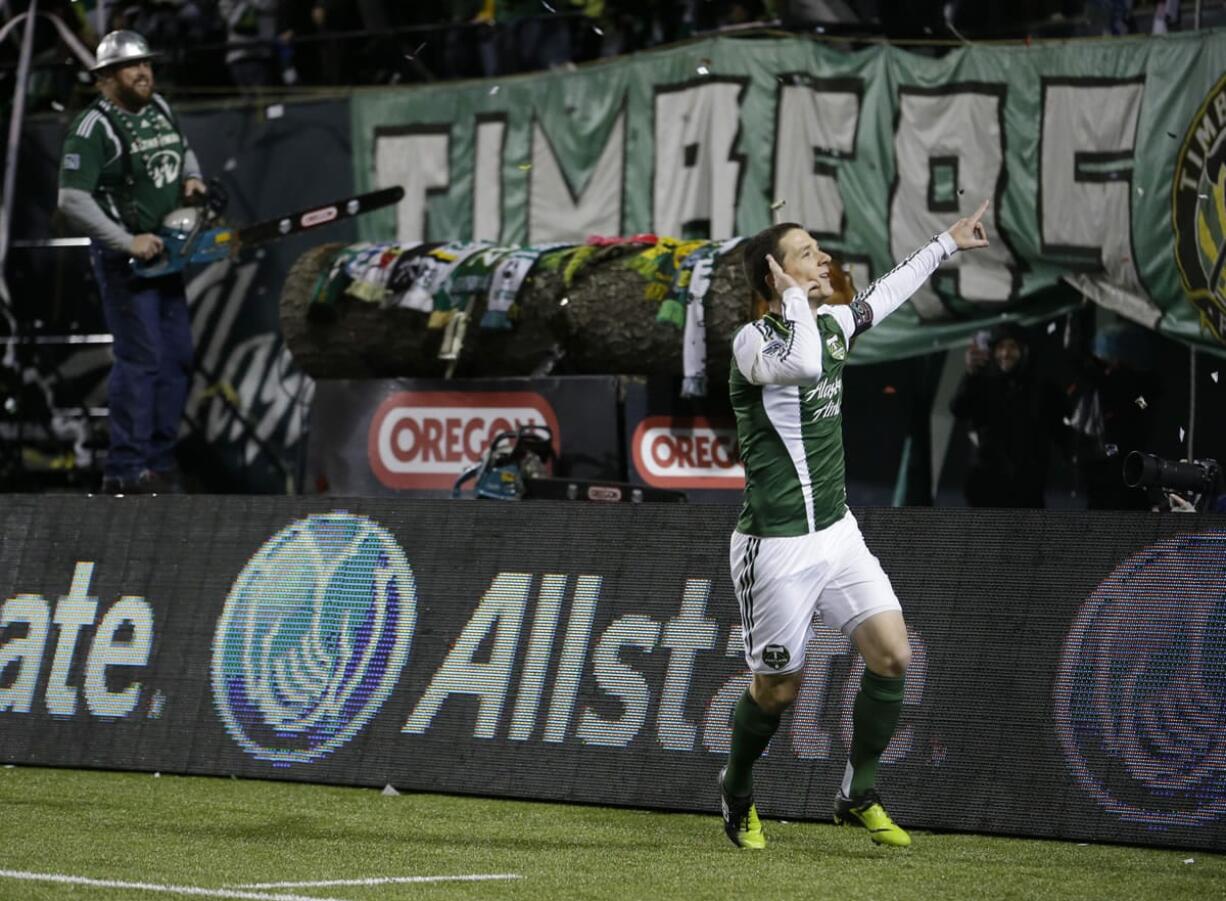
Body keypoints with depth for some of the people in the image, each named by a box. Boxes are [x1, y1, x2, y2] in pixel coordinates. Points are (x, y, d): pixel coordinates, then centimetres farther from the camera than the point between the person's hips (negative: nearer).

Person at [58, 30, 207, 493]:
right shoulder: (94, 128, -15)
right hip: (124, 259, -8)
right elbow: (72, 199, -21)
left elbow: (183, 152, 29)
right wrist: (127, 241, -22)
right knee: (141, 360, -12)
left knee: (177, 356, 8)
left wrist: (192, 177, 5)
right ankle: (124, 470, -9)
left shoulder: (159, 109, 9)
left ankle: (159, 459, 16)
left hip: (165, 254, 8)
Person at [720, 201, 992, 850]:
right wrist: (793, 295, -24)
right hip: (776, 547, -7)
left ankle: (857, 796, 8)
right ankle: (736, 792, 30)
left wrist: (946, 243, 39)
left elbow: (884, 292, 29)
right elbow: (802, 362, -39)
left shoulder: (833, 325, 8)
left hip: (836, 532, 7)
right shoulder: (752, 340, -15)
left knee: (892, 655, -8)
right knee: (778, 688, 2)